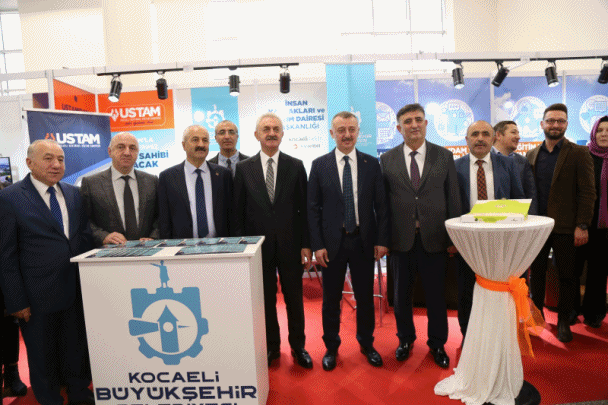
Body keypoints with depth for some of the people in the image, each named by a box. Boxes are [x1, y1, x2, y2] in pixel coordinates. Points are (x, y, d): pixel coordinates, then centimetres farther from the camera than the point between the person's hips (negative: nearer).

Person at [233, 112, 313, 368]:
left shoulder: (296, 166, 2)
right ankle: (271, 346, 31)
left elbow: (304, 208, 1)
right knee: (266, 299, 12)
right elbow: (238, 211, 3)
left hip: (290, 245, 0)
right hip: (259, 245, 0)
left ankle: (298, 346, 29)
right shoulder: (243, 168, 3)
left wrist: (306, 244, -3)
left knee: (294, 299, 11)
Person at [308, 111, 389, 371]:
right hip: (332, 242, -1)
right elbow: (313, 208, -1)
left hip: (364, 241, 1)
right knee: (331, 299, 11)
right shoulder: (319, 165, 0)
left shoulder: (372, 164, 3)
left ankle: (367, 344, 35)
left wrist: (382, 240, -3)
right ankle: (331, 347, 31)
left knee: (365, 297, 13)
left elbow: (381, 205, 3)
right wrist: (317, 245, -8)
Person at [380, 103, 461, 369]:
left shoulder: (444, 156, 3)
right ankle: (405, 339, 35)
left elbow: (453, 199, 3)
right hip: (401, 238, 0)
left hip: (434, 238, 0)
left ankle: (437, 344, 32)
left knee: (436, 295, 11)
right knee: (402, 293, 13)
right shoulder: (387, 159, 3)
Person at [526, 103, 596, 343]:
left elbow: (587, 192, -6)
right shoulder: (532, 155, 9)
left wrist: (582, 226, -13)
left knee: (566, 276, 7)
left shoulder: (579, 154, -2)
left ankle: (564, 321, 22)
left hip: (565, 227, -3)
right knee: (536, 273, 11)